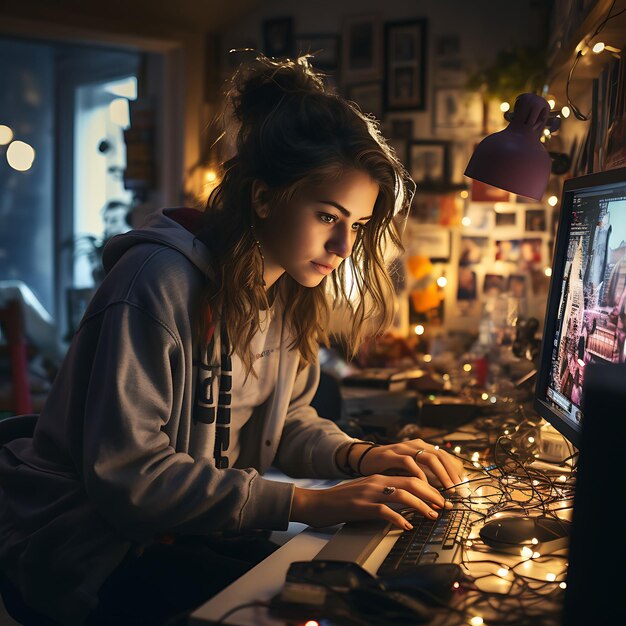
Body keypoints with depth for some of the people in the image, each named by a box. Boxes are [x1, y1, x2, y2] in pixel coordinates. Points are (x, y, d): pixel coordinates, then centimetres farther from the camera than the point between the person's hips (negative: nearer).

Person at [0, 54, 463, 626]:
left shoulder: (289, 290, 3)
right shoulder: (160, 281, -23)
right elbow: (125, 475, -27)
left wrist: (359, 457, -9)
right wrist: (305, 503, -30)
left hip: (196, 530, 7)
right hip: (94, 552, -7)